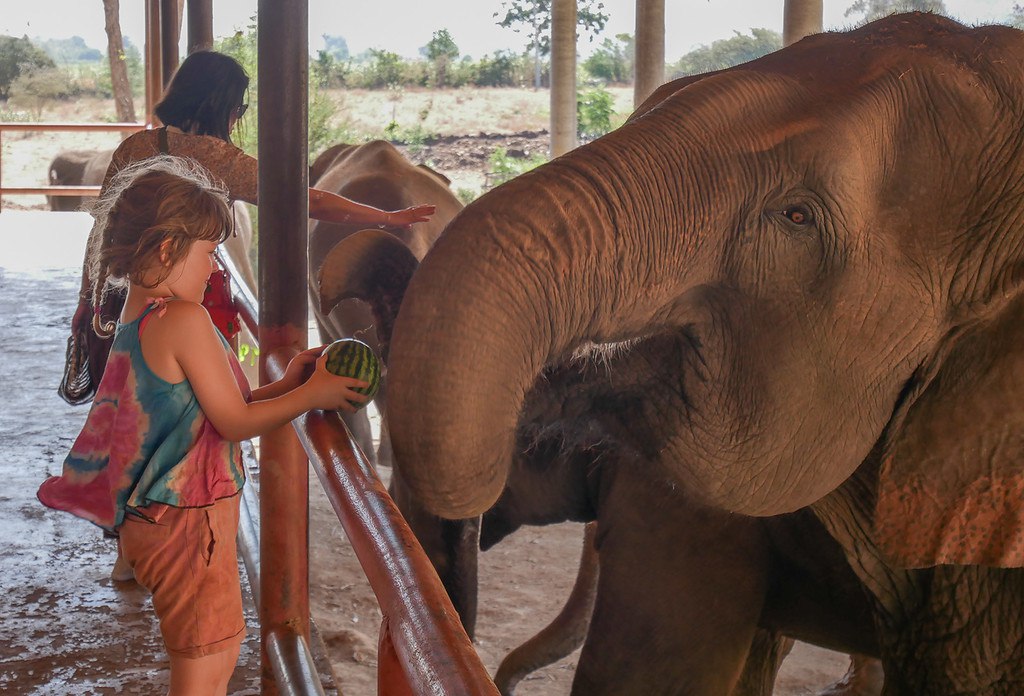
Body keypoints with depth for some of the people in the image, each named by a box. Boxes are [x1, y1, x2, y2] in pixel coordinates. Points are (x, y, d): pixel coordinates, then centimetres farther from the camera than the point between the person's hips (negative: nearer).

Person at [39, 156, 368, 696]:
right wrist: (312, 395, -7)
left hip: (156, 517, 10)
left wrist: (285, 384, 8)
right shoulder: (185, 319, -21)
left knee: (220, 647, 22)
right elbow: (234, 422, -17)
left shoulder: (136, 321, 8)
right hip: (187, 519, -10)